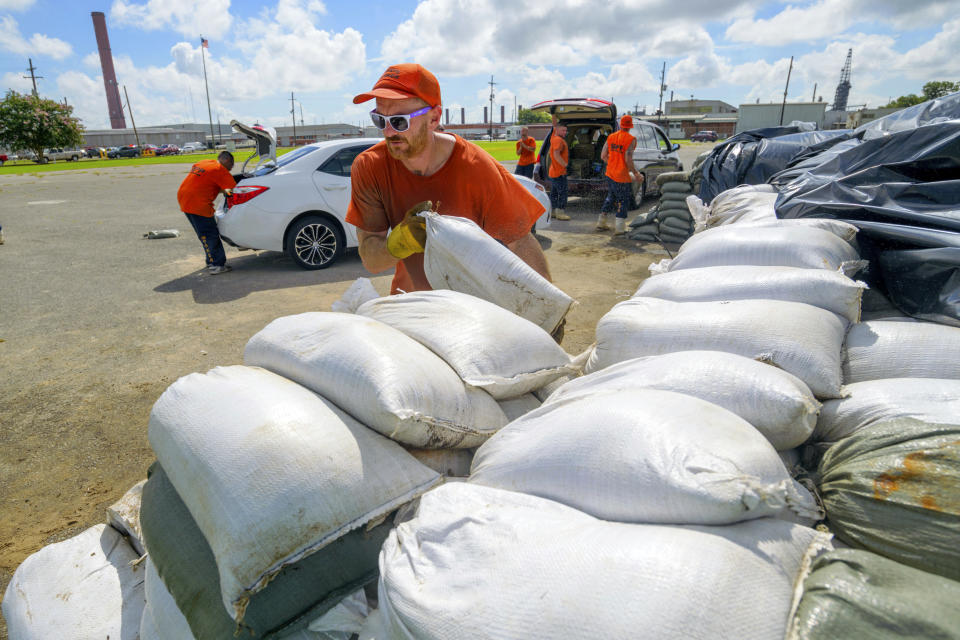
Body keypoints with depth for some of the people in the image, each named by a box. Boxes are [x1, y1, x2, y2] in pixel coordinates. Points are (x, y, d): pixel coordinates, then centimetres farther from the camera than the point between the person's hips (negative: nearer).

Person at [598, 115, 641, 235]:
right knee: (624, 201, 5)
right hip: (623, 176, -6)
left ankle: (601, 223, 27)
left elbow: (603, 156, 6)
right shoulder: (631, 139, -13)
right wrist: (636, 174, -9)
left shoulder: (611, 137, 4)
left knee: (610, 198, 22)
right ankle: (619, 228, 4)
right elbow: (628, 159, -19)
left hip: (610, 174, 6)